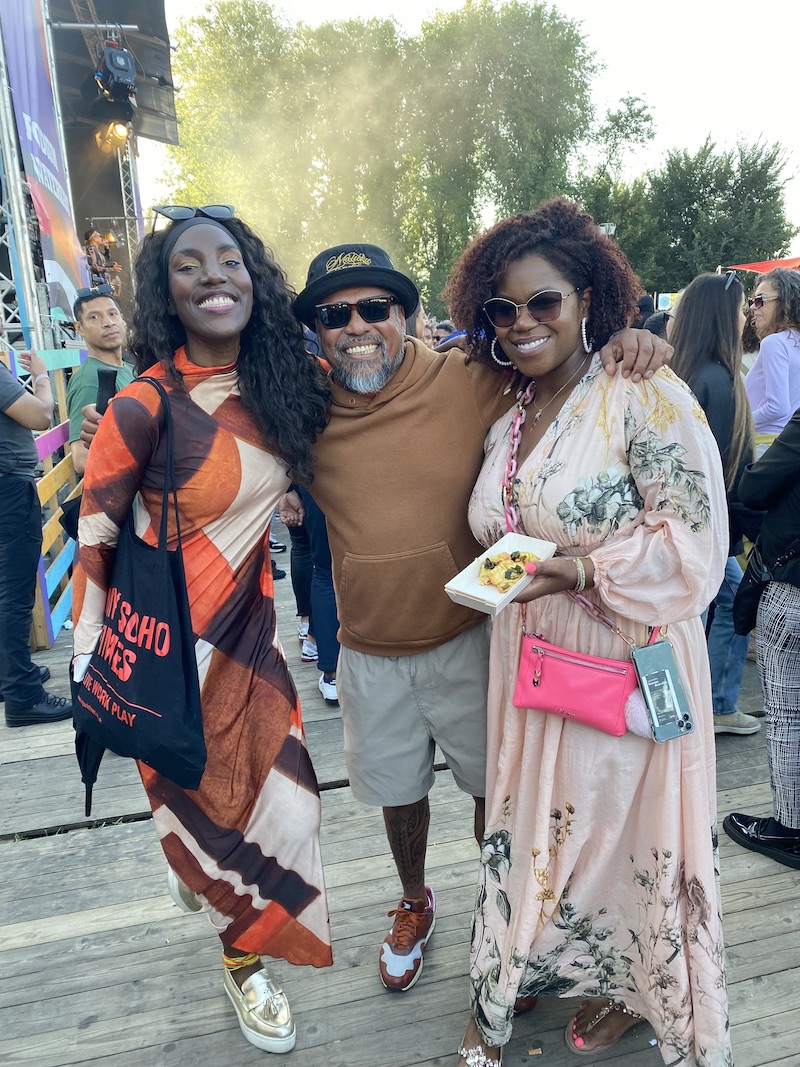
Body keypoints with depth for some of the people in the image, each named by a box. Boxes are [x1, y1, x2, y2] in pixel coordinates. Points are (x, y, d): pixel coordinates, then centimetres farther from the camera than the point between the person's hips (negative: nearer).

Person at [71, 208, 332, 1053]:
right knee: (197, 788, 11)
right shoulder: (144, 407, -19)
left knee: (274, 784, 13)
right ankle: (242, 962, 39)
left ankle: (202, 875, 50)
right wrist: (92, 662, -9)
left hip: (250, 617, 5)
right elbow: (94, 535, -11)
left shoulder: (284, 379, -4)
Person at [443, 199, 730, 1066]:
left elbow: (694, 545, -17)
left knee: (620, 824, 12)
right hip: (530, 662, 5)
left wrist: (579, 569, -26)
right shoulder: (503, 426, 8)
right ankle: (530, 964, 42)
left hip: (627, 662, -5)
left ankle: (632, 987, 41)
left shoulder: (648, 400, -13)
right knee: (531, 818, 16)